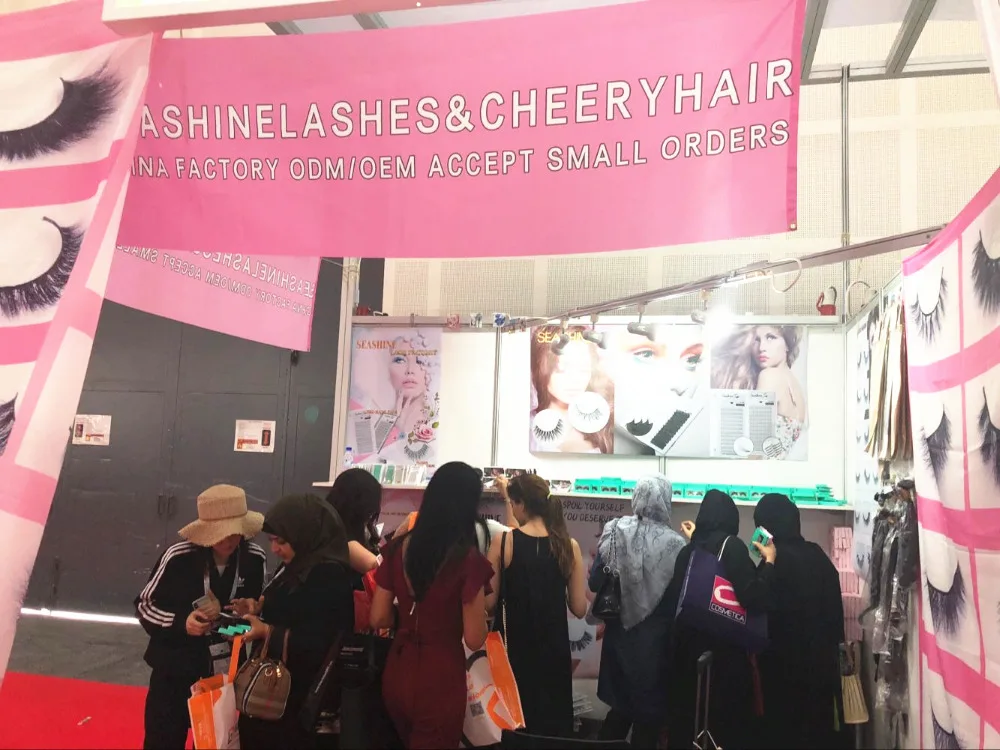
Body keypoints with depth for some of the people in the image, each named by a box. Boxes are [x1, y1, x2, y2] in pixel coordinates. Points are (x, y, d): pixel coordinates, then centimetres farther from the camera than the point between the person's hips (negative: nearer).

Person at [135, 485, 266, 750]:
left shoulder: (254, 559, -11)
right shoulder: (178, 557, -19)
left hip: (225, 672, 3)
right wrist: (180, 622, -22)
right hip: (175, 672, -3)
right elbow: (144, 606, -7)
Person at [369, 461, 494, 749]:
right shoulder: (468, 560, -19)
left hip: (397, 673, 5)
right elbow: (474, 639, -15)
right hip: (441, 679, -5)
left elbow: (378, 619, 2)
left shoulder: (398, 547, -4)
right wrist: (481, 612, 4)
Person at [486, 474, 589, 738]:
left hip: (514, 649, -1)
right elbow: (579, 608, -2)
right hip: (554, 649, 2)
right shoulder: (568, 546, -6)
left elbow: (489, 602, -9)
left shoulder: (503, 542, -11)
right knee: (554, 721, 19)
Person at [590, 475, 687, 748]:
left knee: (620, 703, 21)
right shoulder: (674, 544, -17)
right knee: (650, 709, 16)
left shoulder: (615, 533, -9)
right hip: (655, 637, -3)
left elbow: (595, 583, -4)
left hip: (620, 632, 3)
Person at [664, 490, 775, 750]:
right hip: (726, 651, -6)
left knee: (687, 723, 14)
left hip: (688, 650, 6)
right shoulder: (731, 546, -9)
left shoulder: (688, 550, 6)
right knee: (731, 726, 5)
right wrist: (769, 561, -7)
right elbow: (753, 599, -18)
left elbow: (672, 601, 11)